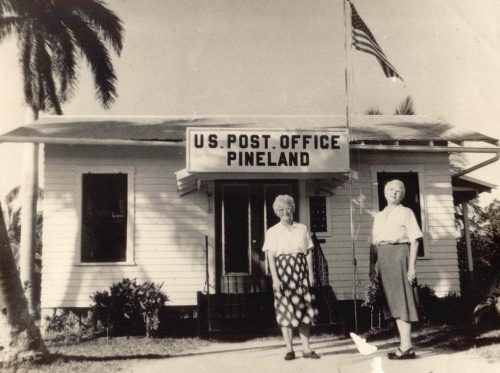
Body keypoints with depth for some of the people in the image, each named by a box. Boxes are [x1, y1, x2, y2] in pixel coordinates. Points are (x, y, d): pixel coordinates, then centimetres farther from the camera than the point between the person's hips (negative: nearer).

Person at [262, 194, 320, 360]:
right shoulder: (272, 232, 5)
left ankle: (306, 348, 7)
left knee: (304, 309, 1)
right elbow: (271, 257, -1)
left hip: (301, 271, 2)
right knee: (285, 309, -2)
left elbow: (309, 253, 10)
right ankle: (289, 349, 5)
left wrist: (311, 273, 2)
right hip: (283, 270, -2)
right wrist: (275, 278, -11)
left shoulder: (302, 229, 12)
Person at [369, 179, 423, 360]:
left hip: (400, 252, -6)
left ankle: (406, 347, -7)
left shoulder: (406, 212, 3)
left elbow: (414, 240, -4)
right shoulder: (379, 216, 19)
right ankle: (405, 346, 11)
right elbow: (374, 244, 16)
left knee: (402, 299, -8)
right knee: (393, 301, 6)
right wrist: (372, 266, 9)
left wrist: (412, 266, -13)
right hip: (383, 257, 6)